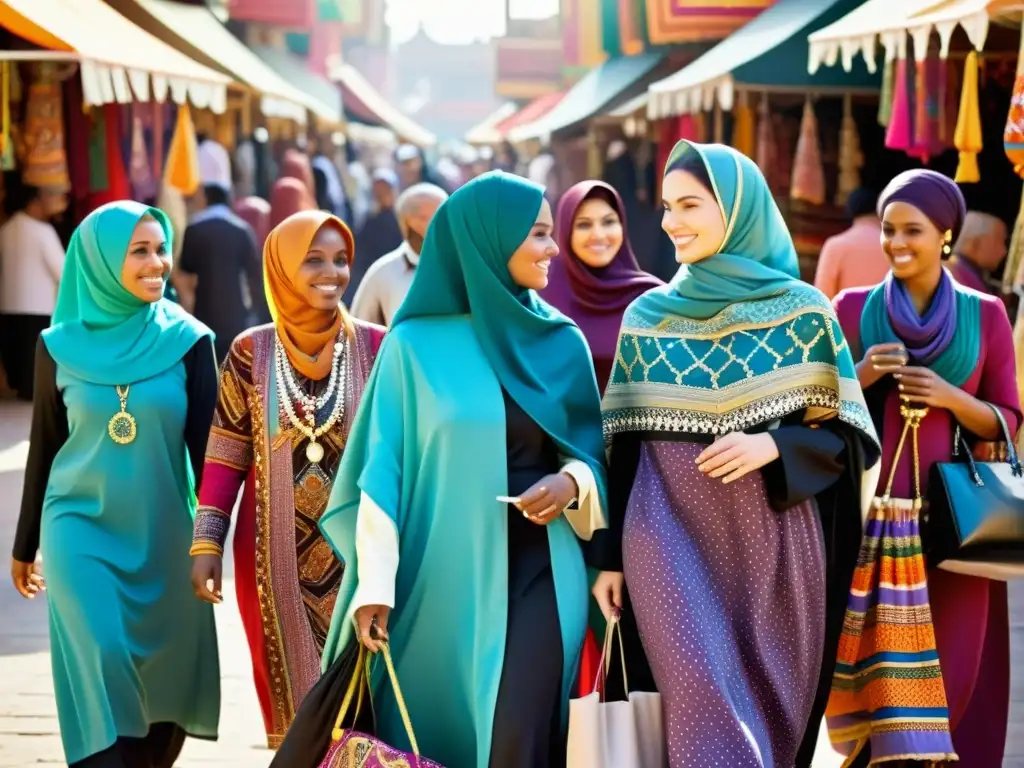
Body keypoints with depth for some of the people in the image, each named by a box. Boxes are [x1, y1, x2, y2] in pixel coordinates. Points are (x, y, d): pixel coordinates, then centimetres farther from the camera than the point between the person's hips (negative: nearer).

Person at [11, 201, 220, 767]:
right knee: (101, 665, -12)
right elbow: (43, 447, 7)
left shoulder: (189, 340, -4)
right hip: (81, 528, -1)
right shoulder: (60, 346, -2)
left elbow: (204, 447, -1)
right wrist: (26, 545, 13)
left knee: (163, 674, 7)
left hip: (163, 535, 1)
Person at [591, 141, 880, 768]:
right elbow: (624, 443, 9)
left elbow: (851, 434, 1)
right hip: (671, 535, 1)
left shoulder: (802, 310, 0)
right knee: (708, 705, -9)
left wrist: (773, 446, -16)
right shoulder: (647, 316, 7)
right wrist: (610, 554, 6)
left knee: (767, 706, 5)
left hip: (770, 543, 0)